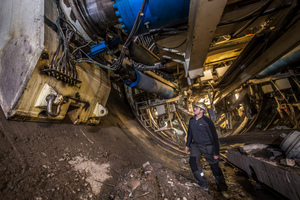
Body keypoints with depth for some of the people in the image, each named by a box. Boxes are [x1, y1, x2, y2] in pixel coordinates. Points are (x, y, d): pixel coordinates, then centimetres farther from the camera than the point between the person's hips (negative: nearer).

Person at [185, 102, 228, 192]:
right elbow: (190, 132, 15)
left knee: (215, 167, 8)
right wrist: (187, 144, 18)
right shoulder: (192, 120, 1)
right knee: (193, 162, -11)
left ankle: (222, 187, 33)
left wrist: (216, 152, -13)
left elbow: (214, 137, -14)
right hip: (195, 145, 5)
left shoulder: (207, 121, -18)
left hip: (207, 147, -5)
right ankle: (204, 184, 9)